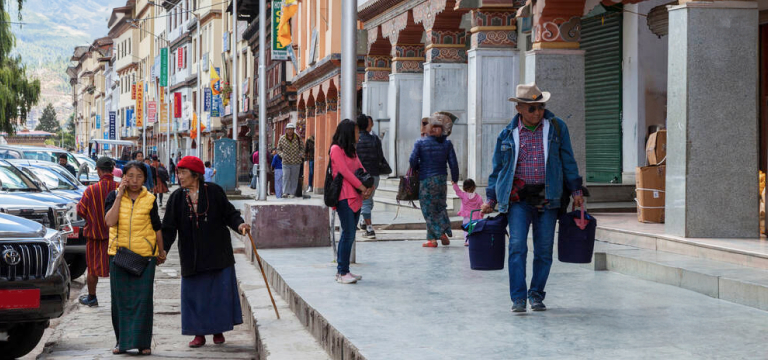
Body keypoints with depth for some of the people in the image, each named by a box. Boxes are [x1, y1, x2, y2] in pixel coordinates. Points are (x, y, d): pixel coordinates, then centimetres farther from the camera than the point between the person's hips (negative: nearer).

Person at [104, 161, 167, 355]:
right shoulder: (114, 196, 2)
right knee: (120, 300, 6)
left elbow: (157, 228, 12)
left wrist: (161, 251, 17)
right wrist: (119, 196, -14)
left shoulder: (149, 199, 2)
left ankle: (143, 342, 2)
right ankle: (122, 341, 16)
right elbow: (110, 221, -14)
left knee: (143, 299, -4)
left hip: (145, 254, -1)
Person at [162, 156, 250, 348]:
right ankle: (199, 334, 12)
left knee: (219, 292, 2)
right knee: (194, 294, 2)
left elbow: (229, 213, -1)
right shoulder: (176, 198, 1)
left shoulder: (214, 191, -5)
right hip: (191, 256, 2)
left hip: (217, 253, -2)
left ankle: (218, 330, 17)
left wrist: (239, 224, -22)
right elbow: (168, 228, -1)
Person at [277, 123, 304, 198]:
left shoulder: (298, 138, 3)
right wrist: (282, 155, -7)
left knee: (294, 178, 3)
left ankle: (292, 193, 9)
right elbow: (278, 149, 11)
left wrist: (300, 155, -2)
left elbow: (302, 148, 14)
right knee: (285, 177, -12)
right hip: (286, 162, -1)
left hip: (296, 162, 1)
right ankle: (286, 192, -10)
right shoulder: (282, 139, 2)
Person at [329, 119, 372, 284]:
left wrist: (369, 186, 0)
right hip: (344, 197, -9)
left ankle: (342, 270, 14)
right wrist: (362, 187, -12)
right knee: (348, 234, -11)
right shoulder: (336, 149, -6)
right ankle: (342, 273, -9)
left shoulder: (352, 150, 21)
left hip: (355, 197, 9)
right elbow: (345, 171, -13)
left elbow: (361, 169, 17)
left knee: (348, 235, 8)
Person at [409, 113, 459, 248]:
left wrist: (417, 169, 12)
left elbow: (413, 160, -9)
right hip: (441, 180, 3)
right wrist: (455, 179, 10)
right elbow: (453, 163, 0)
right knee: (440, 206, 18)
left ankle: (432, 238, -1)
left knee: (428, 209, 3)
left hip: (426, 180, -3)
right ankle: (444, 232, 5)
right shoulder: (447, 143, 0)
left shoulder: (420, 143, -6)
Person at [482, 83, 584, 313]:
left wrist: (576, 190, 8)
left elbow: (568, 161, 11)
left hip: (547, 197, 1)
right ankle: (518, 298, -9)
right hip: (518, 198, -1)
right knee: (517, 246, -13)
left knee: (544, 249, 4)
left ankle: (536, 295, 19)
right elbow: (498, 168, 14)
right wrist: (491, 199, 9)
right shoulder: (508, 135, 6)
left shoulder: (556, 127, 6)